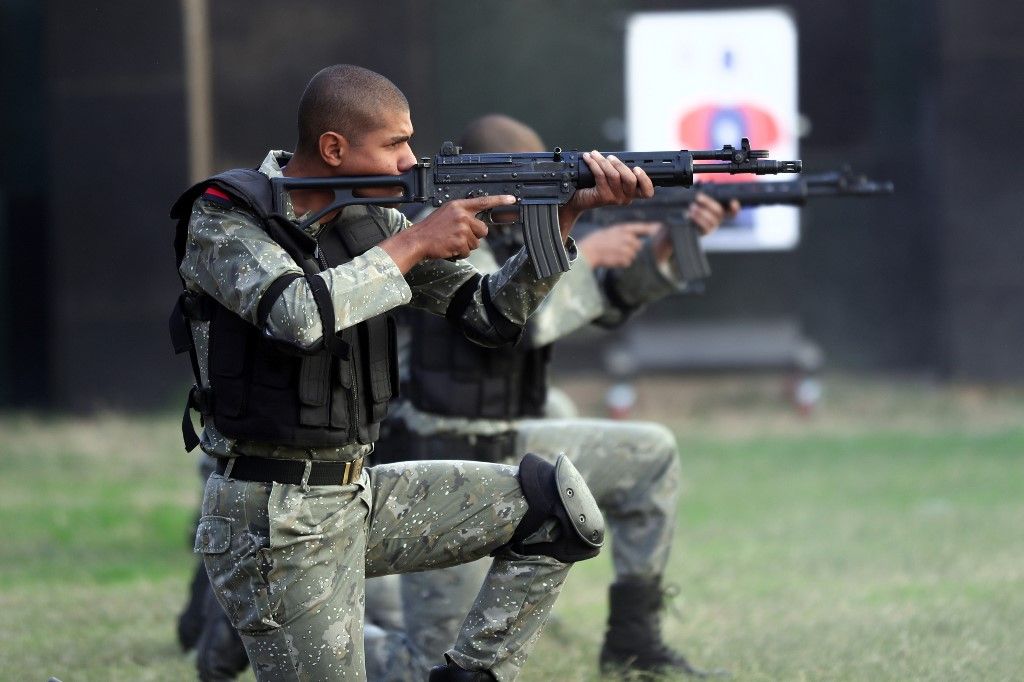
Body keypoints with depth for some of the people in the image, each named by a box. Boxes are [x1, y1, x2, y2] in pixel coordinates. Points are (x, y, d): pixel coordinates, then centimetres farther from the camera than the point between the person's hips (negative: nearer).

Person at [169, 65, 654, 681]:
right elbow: (297, 317, -31)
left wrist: (568, 212, -4)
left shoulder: (370, 221, 6)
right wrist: (415, 243, -21)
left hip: (358, 495, 7)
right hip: (274, 521, -7)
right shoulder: (223, 219, -13)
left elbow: (489, 313, 8)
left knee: (560, 510, 1)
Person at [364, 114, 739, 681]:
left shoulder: (517, 237, 7)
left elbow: (611, 297, 8)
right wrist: (584, 255, -18)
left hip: (505, 450, 9)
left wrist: (669, 241, -8)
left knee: (650, 455, 9)